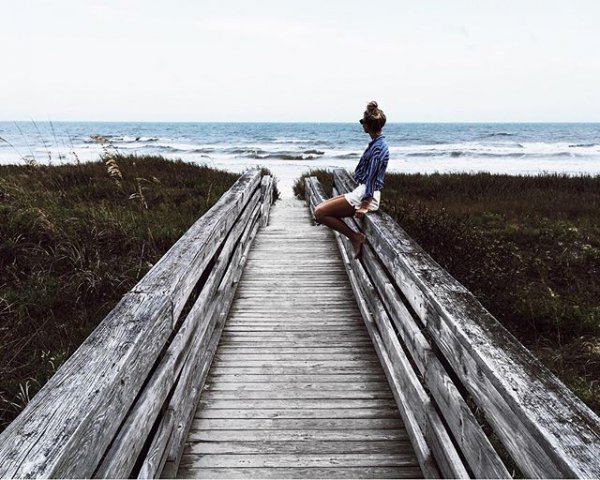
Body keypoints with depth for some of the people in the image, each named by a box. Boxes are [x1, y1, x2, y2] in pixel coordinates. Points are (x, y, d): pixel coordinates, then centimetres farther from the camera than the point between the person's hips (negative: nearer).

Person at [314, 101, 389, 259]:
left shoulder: (379, 147, -16)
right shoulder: (376, 143, 14)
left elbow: (372, 177, -20)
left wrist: (365, 205, -22)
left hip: (365, 196, -10)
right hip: (361, 191, 10)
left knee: (320, 213, -12)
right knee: (320, 208, 12)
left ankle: (355, 237, -6)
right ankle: (355, 237, 7)